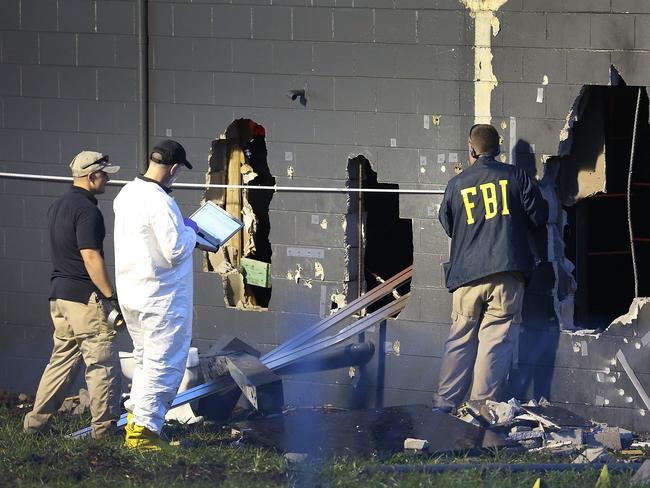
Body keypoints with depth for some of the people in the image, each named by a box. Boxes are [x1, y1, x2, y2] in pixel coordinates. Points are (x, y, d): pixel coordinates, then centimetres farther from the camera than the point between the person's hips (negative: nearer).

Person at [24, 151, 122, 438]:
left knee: (61, 360, 13)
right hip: (85, 296, -9)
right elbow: (91, 258, -21)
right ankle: (104, 428, -1)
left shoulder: (58, 206, 15)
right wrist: (111, 296, -18)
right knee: (102, 363, -3)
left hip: (58, 294, 9)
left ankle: (36, 422, 12)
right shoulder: (86, 210, -15)